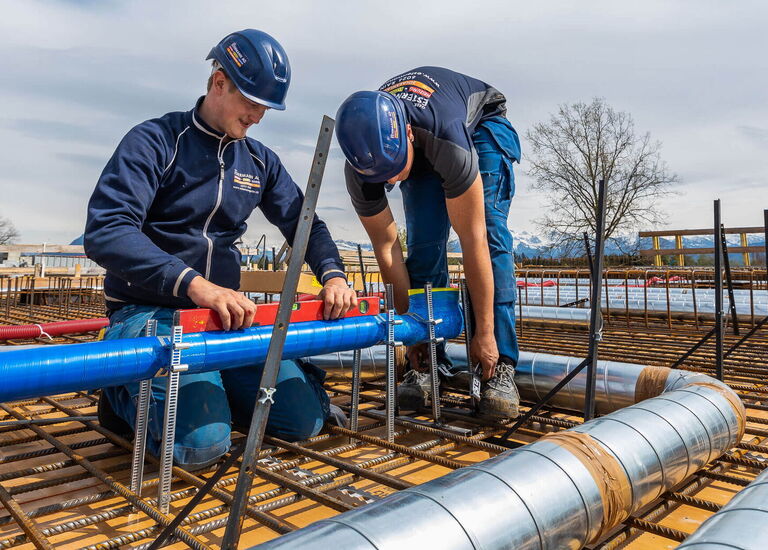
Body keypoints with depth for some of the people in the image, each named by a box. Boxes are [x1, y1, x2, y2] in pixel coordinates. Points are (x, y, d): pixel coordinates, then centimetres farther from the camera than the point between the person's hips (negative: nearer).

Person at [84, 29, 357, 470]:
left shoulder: (260, 161, 11)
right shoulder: (156, 141, -8)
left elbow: (304, 223, 12)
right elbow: (105, 232, -21)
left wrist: (333, 274, -10)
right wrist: (194, 284, -34)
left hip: (225, 312, 6)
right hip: (150, 313, -5)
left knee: (305, 420, -4)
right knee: (201, 442, -26)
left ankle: (208, 387, 20)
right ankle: (126, 396, 7)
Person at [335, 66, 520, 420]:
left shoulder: (448, 139, -46)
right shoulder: (359, 169, -32)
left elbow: (473, 241, -41)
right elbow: (386, 247, -22)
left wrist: (484, 333, -36)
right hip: (423, 152, 3)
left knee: (489, 235, -22)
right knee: (424, 244, -15)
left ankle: (498, 367, -22)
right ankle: (428, 362, -8)